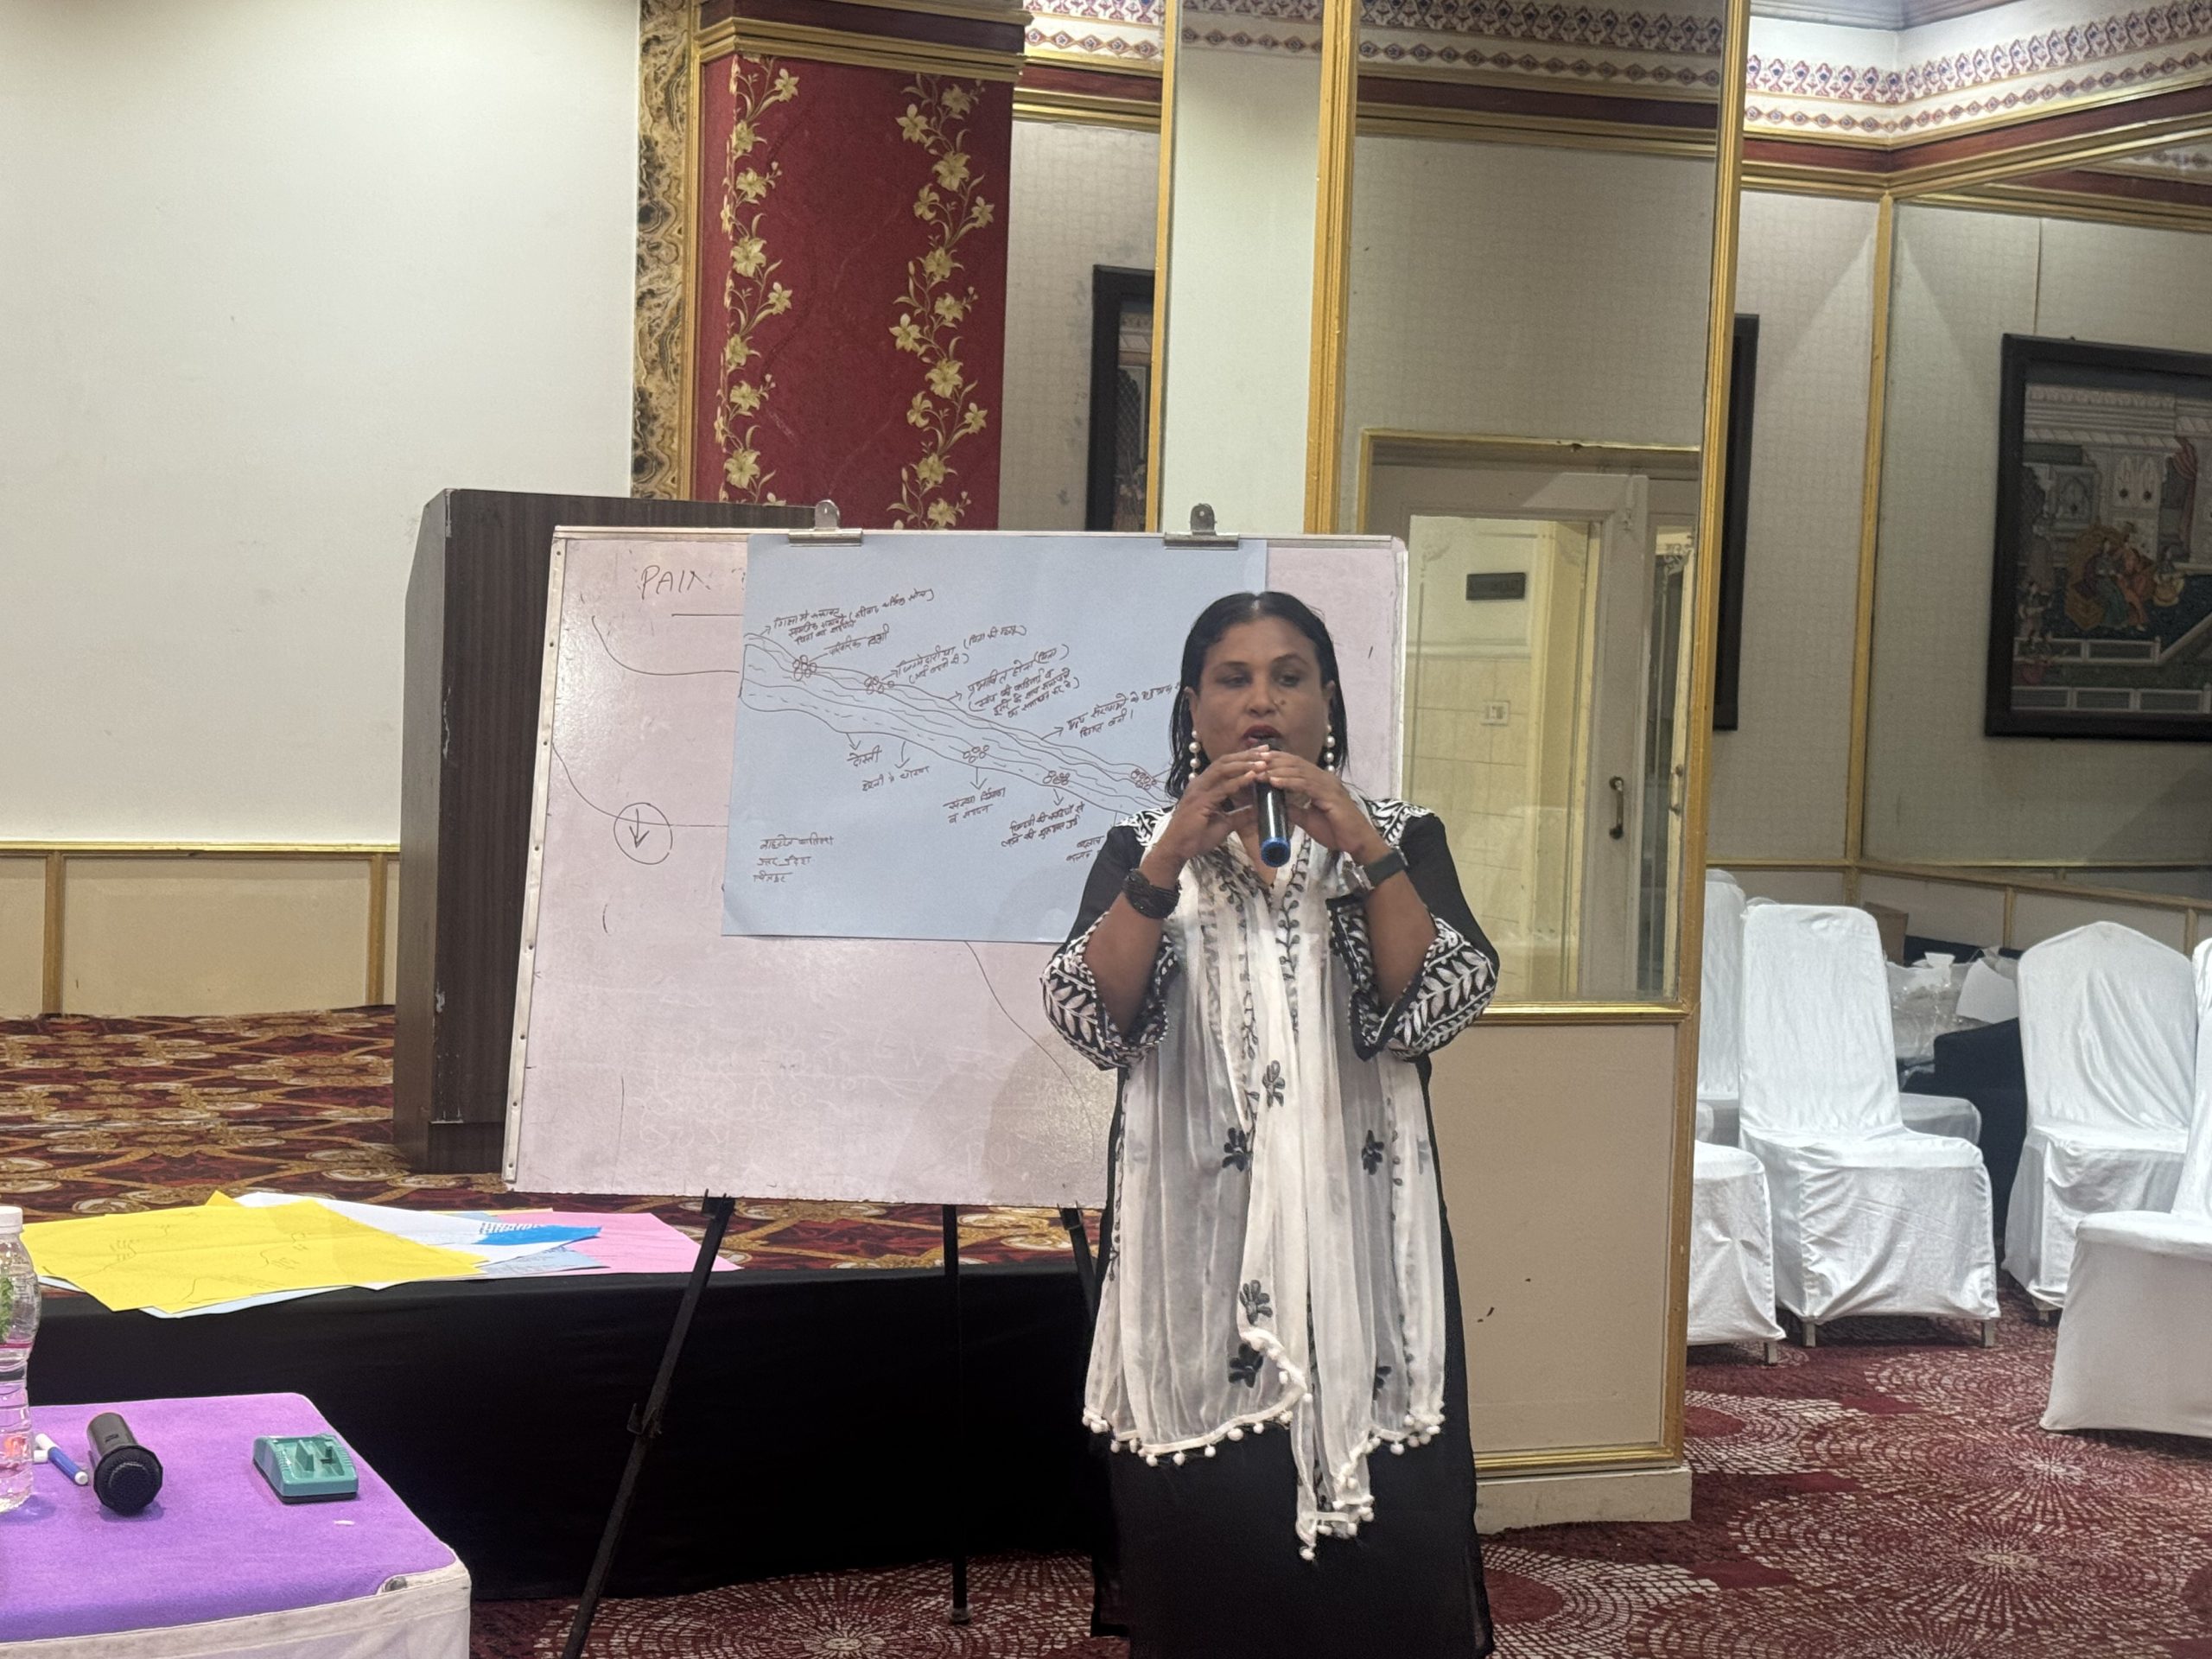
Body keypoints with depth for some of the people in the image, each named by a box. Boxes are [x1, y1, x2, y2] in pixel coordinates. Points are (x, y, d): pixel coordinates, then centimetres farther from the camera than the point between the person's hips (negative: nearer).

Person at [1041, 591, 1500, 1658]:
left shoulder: (1401, 839, 9)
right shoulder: (1142, 849, 10)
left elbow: (1439, 1006, -7)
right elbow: (1089, 1015, -6)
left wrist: (1365, 852, -18)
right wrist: (1172, 860, -17)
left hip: (1355, 1243, 0)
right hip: (1196, 1246, 0)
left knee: (1374, 1564, -5)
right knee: (1205, 1551, -2)